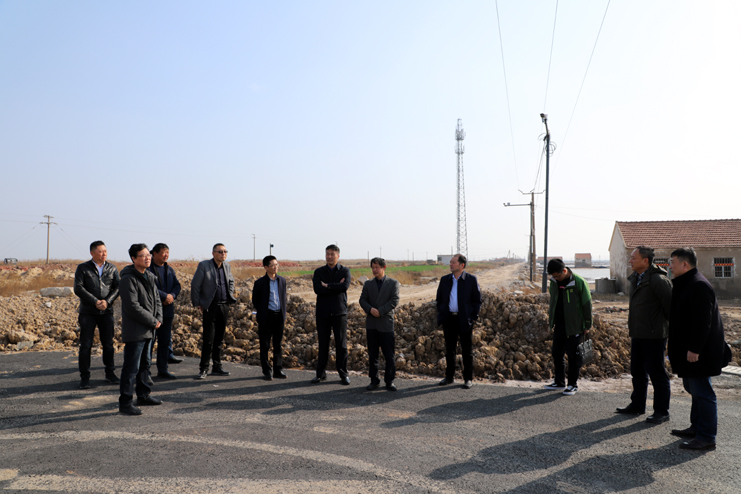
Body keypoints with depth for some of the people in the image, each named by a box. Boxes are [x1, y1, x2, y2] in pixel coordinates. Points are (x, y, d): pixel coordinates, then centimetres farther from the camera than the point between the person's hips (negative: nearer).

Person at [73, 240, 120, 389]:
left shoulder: (112, 268, 10)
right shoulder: (83, 268, 2)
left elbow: (118, 287, 3)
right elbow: (78, 288, -8)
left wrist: (107, 301, -13)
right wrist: (95, 301, -15)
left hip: (106, 311, 2)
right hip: (88, 312, -2)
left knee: (108, 343, 6)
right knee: (85, 345, 0)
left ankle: (110, 373, 18)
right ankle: (84, 377, 9)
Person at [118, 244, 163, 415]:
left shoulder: (150, 277, 12)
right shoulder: (128, 279, -16)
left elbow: (157, 299, 17)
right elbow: (132, 306, -21)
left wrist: (159, 318, 0)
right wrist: (153, 321, -16)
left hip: (148, 330, 9)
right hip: (134, 331, -9)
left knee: (144, 364, 19)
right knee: (131, 368, -4)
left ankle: (143, 396, 31)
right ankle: (125, 402, 4)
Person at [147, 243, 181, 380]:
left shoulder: (170, 270, 15)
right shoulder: (148, 269, -8)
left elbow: (177, 285, 10)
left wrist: (172, 295, -9)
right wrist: (165, 296, -17)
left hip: (167, 310, 7)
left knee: (166, 341, 11)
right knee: (149, 340, -4)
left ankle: (163, 369, 21)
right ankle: (145, 371, 4)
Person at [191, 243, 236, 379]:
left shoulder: (227, 266, 9)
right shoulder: (203, 265, -7)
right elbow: (195, 285, -6)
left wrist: (230, 296, 15)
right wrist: (197, 303, -6)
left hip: (224, 306, 5)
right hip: (210, 307, -5)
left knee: (219, 339, 11)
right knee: (208, 340, -5)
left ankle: (217, 367, 19)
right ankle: (204, 369, 5)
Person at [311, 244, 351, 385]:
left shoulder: (345, 271, 3)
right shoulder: (319, 272, 7)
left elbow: (345, 286, -16)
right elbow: (317, 289, -10)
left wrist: (327, 285, -10)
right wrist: (336, 286, -12)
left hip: (339, 312, -1)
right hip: (323, 312, 2)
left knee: (341, 344, 0)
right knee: (323, 344, 7)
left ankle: (343, 374, 9)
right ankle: (321, 373, 16)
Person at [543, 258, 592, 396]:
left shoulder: (579, 282, -14)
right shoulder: (554, 282, 4)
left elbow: (587, 304, -8)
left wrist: (587, 325, -5)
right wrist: (551, 320, 16)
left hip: (574, 326, -6)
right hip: (559, 325, 6)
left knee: (573, 355, 1)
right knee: (556, 353, 10)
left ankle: (573, 385, 13)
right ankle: (559, 382, 24)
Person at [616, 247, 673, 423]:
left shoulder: (658, 280, -19)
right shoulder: (635, 278, 10)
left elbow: (670, 304, -16)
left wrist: (668, 324, -5)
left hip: (653, 336, -9)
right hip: (638, 334, 9)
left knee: (656, 373, 1)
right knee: (637, 371, 18)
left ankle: (662, 411, 14)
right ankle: (637, 405, 31)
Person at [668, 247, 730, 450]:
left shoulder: (699, 286, -19)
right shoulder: (685, 284, 14)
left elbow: (702, 321, -24)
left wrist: (694, 349, -24)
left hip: (699, 352, -11)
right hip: (691, 350, 11)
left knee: (702, 392, -4)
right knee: (695, 389, 18)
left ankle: (707, 437, 3)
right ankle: (696, 428, 29)